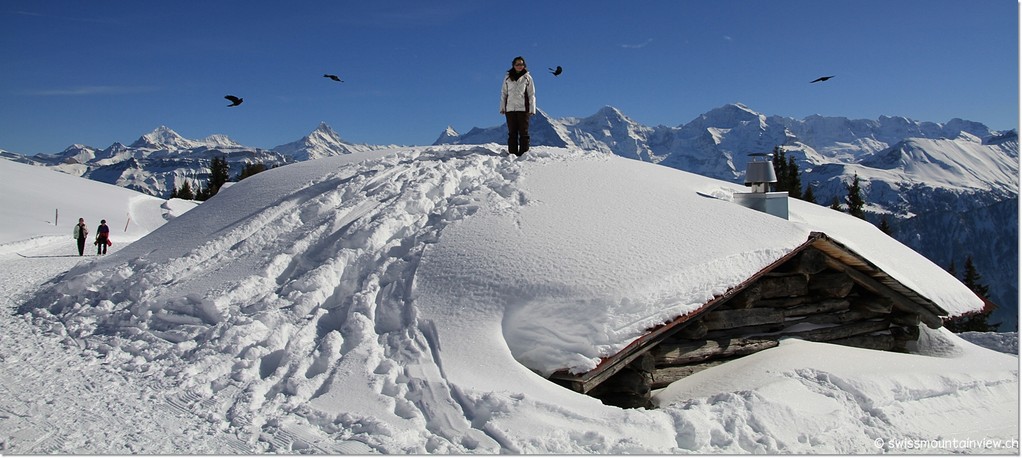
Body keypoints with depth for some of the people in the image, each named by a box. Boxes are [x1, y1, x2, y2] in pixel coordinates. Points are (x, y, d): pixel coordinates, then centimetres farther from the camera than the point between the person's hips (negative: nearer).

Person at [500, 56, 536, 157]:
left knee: (523, 132, -3)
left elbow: (531, 94, 6)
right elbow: (503, 93, 14)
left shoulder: (527, 77, 7)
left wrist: (532, 109, -1)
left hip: (523, 108, -2)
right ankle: (512, 154, 5)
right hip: (510, 108, 2)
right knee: (512, 133, 3)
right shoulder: (508, 78, 12)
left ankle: (524, 153, -2)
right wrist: (502, 108, 6)